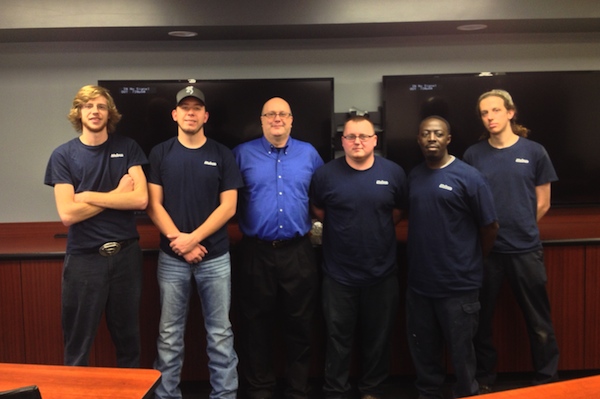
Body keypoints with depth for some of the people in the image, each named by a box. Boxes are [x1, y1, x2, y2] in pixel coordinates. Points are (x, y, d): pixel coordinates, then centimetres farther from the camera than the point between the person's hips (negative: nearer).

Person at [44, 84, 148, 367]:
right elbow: (67, 214, -12)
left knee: (128, 336, 14)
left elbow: (140, 199, -10)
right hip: (84, 257, -1)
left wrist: (88, 196, -12)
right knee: (78, 342, 8)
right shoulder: (63, 155, -2)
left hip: (126, 254, 2)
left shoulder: (127, 148, 2)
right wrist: (117, 194, -8)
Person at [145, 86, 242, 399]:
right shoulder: (160, 153, 4)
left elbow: (228, 207, -4)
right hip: (171, 258, 1)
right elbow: (153, 205, 0)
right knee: (169, 334, 9)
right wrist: (178, 241, -11)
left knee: (220, 332, 6)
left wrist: (193, 238, -12)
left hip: (215, 257, 0)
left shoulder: (222, 155, 2)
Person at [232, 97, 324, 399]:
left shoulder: (309, 154, 8)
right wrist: (243, 221, -3)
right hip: (257, 252, -1)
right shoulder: (242, 154, 3)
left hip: (298, 252, 1)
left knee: (299, 325, 9)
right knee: (257, 325, 9)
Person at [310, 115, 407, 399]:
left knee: (377, 336, 15)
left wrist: (376, 231, 8)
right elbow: (318, 211, 7)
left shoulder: (393, 173, -3)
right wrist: (347, 231, 8)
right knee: (338, 337, 10)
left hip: (382, 272, 2)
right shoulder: (326, 174, -6)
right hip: (338, 273, -1)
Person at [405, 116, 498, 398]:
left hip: (458, 284, -5)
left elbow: (490, 227, -6)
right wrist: (425, 255, 10)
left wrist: (470, 261, 5)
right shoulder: (413, 176, 6)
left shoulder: (468, 177, -11)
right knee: (423, 349, 18)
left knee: (461, 351, 11)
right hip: (419, 282, 5)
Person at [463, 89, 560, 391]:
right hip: (484, 250, 1)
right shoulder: (473, 154, 1)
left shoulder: (534, 152, -1)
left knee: (539, 322, 8)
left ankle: (547, 380, 26)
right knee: (481, 319, 10)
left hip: (526, 249, 0)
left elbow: (542, 203, 5)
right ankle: (483, 379, 26)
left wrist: (520, 229, 7)